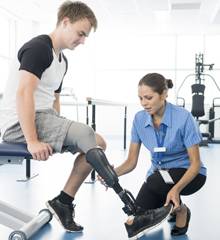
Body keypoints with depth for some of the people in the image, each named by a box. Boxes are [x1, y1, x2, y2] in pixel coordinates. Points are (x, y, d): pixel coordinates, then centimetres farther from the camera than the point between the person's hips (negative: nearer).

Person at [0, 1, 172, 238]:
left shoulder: (62, 59, 18)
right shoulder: (38, 47, -11)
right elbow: (23, 93, -23)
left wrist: (60, 132, 9)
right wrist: (32, 142, -27)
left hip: (43, 118, 10)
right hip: (19, 123, -10)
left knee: (97, 143, 0)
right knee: (85, 134, -26)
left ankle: (63, 201, 1)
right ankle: (134, 214, -23)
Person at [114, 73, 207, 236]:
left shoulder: (183, 117, -25)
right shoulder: (139, 119, -11)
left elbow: (195, 163, -23)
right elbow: (131, 161, -8)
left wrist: (176, 189, -40)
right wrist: (114, 173, -30)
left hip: (187, 174, -4)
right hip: (159, 175, 4)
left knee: (155, 182, -35)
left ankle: (181, 210, -4)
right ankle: (167, 205, 18)